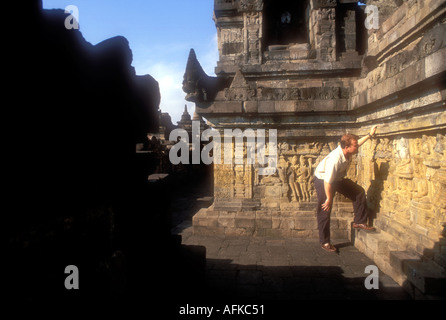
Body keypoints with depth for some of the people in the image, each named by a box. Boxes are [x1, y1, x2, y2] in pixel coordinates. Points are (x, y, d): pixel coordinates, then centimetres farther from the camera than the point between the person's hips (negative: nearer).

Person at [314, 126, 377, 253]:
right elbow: (327, 182, -33)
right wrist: (329, 198, -24)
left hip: (337, 178, 8)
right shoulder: (335, 159, -40)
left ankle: (359, 222, 16)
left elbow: (357, 142, 12)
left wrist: (370, 134, 13)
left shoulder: (348, 151, -16)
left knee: (359, 192, 4)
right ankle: (325, 242, 8)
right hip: (322, 180, -8)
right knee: (325, 210, -4)